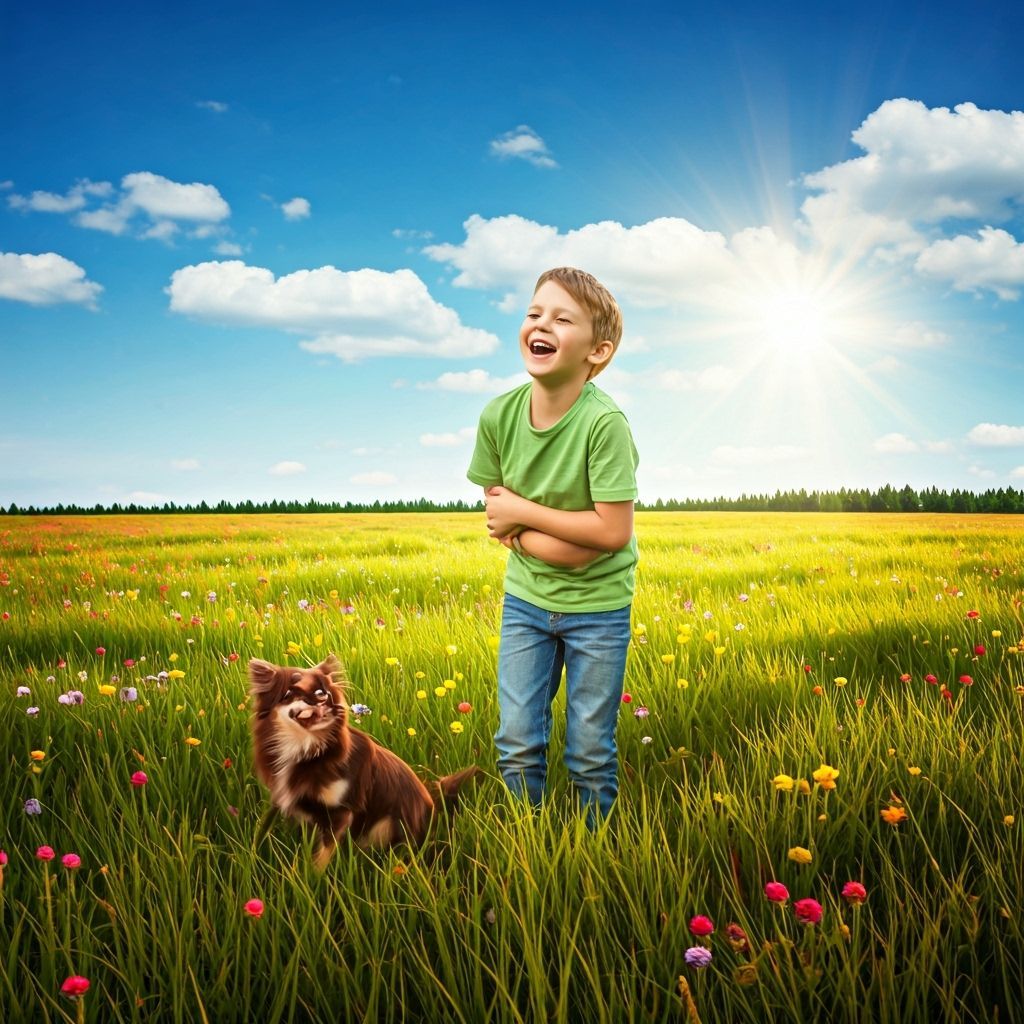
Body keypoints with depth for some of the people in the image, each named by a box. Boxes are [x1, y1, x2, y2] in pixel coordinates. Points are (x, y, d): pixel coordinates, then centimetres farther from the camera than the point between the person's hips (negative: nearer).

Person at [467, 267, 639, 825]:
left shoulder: (604, 423, -25)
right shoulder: (499, 416, -12)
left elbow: (612, 532, -24)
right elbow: (499, 519, -4)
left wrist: (523, 512, -19)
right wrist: (570, 540, -19)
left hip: (597, 606, -3)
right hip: (526, 596, 4)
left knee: (590, 755, 9)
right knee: (517, 745, 8)